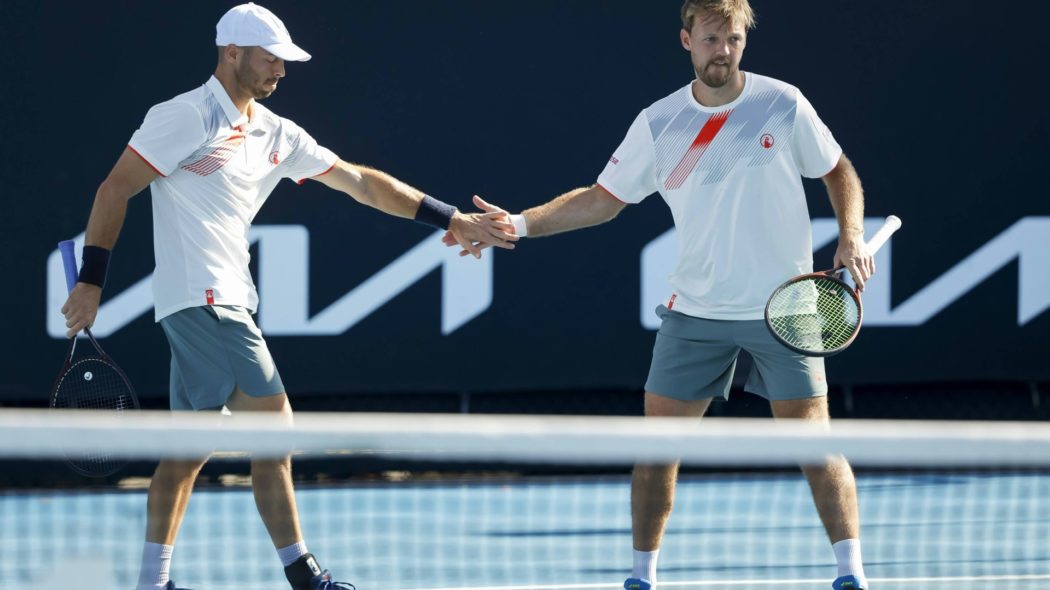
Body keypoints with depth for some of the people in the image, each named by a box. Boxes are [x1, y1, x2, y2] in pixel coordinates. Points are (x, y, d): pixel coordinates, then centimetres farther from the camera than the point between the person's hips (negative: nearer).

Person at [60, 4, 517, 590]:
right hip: (199, 296, -9)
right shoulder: (188, 117, -10)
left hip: (226, 301, 9)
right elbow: (115, 190, -9)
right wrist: (91, 283, -13)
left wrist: (453, 219, 13)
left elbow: (360, 181, 17)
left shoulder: (278, 135, 14)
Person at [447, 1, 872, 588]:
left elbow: (840, 171, 7)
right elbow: (605, 198, 7)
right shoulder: (659, 123, 0)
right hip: (696, 312, 3)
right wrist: (518, 223, -3)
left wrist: (852, 236, -10)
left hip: (782, 309, -3)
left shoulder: (783, 105, -5)